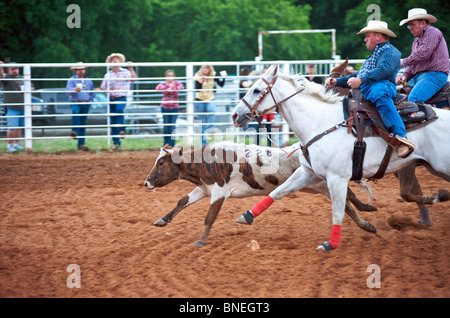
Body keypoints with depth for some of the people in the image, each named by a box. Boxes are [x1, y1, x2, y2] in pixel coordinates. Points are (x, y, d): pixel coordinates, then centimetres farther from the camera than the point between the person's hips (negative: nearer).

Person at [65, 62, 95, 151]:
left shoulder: (89, 81, 15)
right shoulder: (72, 80, 2)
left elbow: (93, 93, 25)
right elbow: (67, 91, -12)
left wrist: (90, 101, 8)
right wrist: (74, 90, -32)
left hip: (85, 104, 4)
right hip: (75, 103, -4)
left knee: (83, 124, 2)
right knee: (76, 112, -38)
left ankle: (81, 144, 4)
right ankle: (74, 131, -44)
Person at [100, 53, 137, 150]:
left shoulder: (125, 72, 3)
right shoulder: (108, 75, 13)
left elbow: (134, 78, -15)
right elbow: (102, 87, 15)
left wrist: (131, 68, -23)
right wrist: (108, 89, -5)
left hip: (121, 98, -4)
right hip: (111, 99, 4)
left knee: (119, 109, -37)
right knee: (112, 122, 2)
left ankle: (122, 129, -26)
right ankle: (116, 142, 10)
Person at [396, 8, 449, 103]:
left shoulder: (432, 32, -3)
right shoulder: (416, 40, 28)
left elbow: (423, 53, -17)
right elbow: (413, 63, 25)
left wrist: (404, 62, -10)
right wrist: (405, 76, 6)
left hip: (434, 75, -10)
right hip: (418, 77, 10)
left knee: (413, 99, -30)